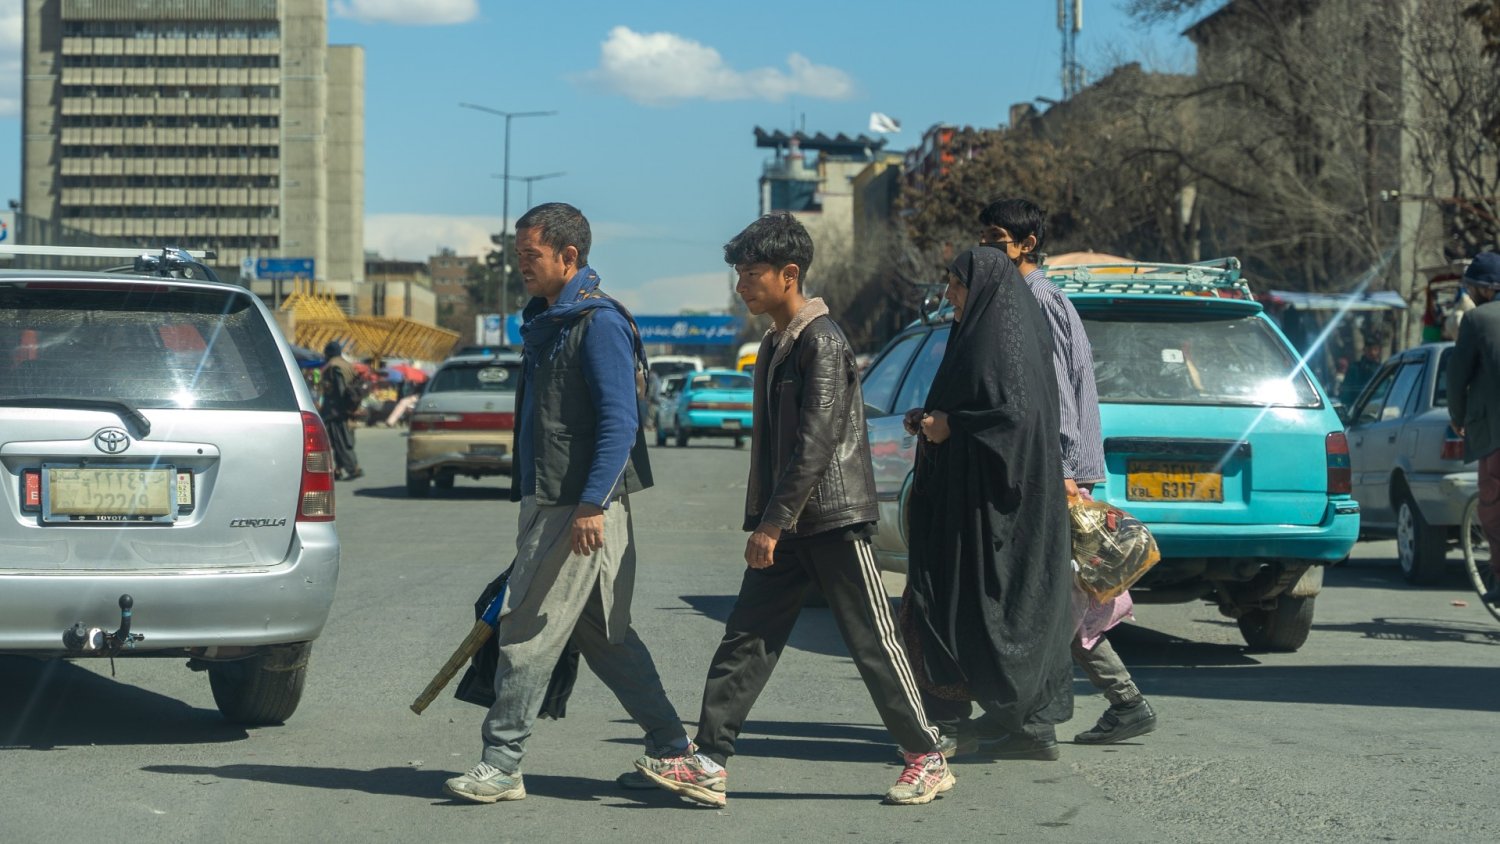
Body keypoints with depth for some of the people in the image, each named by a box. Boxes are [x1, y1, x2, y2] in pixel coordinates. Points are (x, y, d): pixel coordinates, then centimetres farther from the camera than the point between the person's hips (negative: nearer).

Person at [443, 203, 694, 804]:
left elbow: (619, 422, -20)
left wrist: (591, 505, -25)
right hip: (554, 501, 10)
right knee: (603, 636, 12)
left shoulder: (599, 322, -13)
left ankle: (501, 764, 0)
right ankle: (671, 746, 18)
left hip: (583, 507, -10)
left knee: (529, 632, -6)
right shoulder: (546, 320, 17)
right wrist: (532, 500, 23)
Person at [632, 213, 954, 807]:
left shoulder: (822, 341, -14)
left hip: (835, 521, -9)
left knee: (874, 645, 0)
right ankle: (709, 764, 0)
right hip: (787, 527, 9)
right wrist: (761, 520, 17)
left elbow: (816, 441, -21)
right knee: (745, 640, 1)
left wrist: (773, 522, -22)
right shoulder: (775, 345, 15)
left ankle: (927, 759, 12)